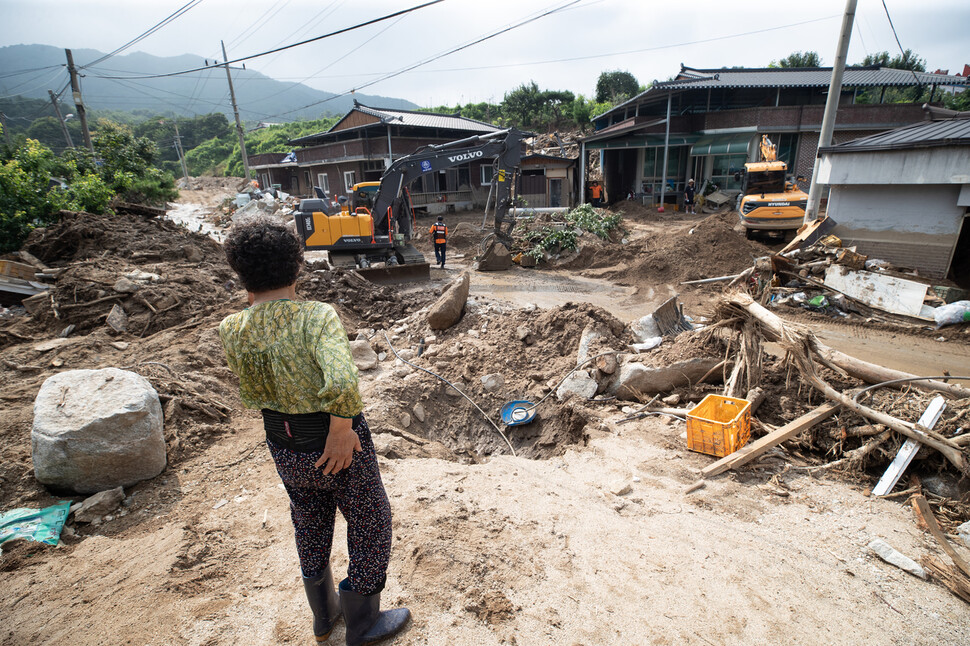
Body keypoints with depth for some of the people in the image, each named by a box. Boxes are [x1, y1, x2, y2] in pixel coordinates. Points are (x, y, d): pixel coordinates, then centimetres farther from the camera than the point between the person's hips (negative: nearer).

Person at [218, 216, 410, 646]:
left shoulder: (232, 331, -11)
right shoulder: (316, 317, -26)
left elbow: (251, 397, 3)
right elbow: (341, 383, -40)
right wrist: (341, 431, -23)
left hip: (283, 447, 6)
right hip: (338, 445, -5)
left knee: (311, 527, 29)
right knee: (370, 526, 19)